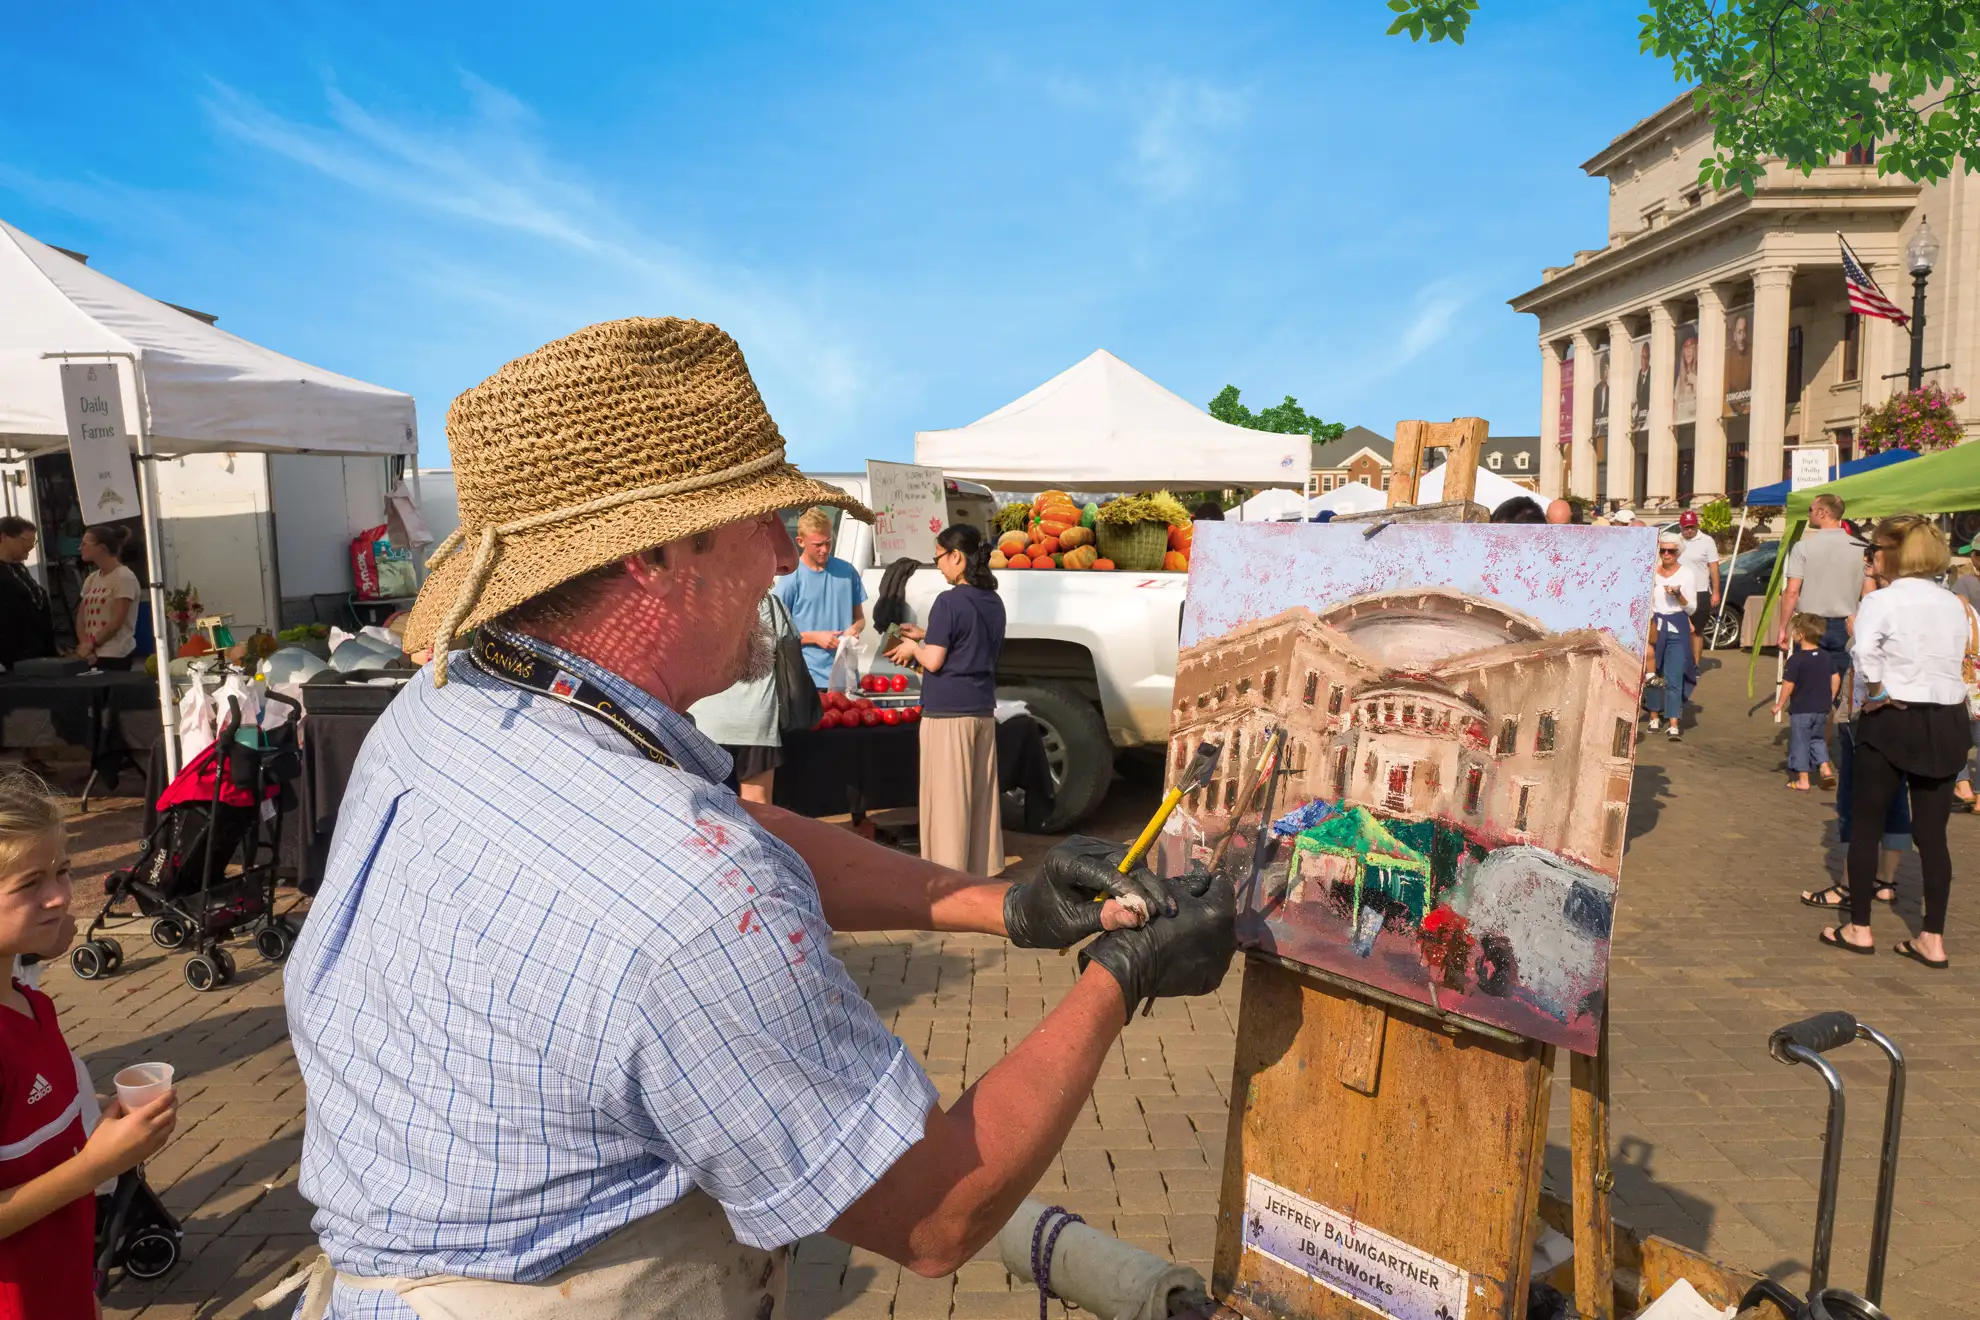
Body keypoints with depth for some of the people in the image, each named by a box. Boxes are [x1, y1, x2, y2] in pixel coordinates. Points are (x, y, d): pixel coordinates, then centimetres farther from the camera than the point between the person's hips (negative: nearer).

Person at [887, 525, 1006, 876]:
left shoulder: (949, 602, -14)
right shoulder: (993, 602, 10)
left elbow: (933, 660, -15)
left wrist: (913, 648, 5)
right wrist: (926, 637, 17)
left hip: (948, 711, -8)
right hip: (983, 710, 8)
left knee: (947, 795, -1)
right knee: (981, 792, 14)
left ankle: (948, 873, 3)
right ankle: (984, 867, 22)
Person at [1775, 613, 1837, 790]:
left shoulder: (1796, 660, -17)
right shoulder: (1825, 657, 4)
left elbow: (1788, 684, -17)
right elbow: (1836, 678, 9)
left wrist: (1779, 704, -8)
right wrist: (1830, 699, 20)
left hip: (1800, 709, -6)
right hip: (1822, 708, 6)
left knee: (1799, 742, 3)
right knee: (1818, 740, 21)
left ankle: (1802, 780, 7)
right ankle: (1826, 768, 7)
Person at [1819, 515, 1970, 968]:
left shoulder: (1881, 601, -12)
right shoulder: (1955, 605, 8)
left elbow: (1865, 651, -28)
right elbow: (1954, 660, 9)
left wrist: (1878, 692, -15)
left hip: (1892, 721, -5)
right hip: (1947, 720, 5)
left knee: (1866, 823, 8)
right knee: (1932, 830, 9)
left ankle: (1859, 929, 14)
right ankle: (1933, 939, 13)